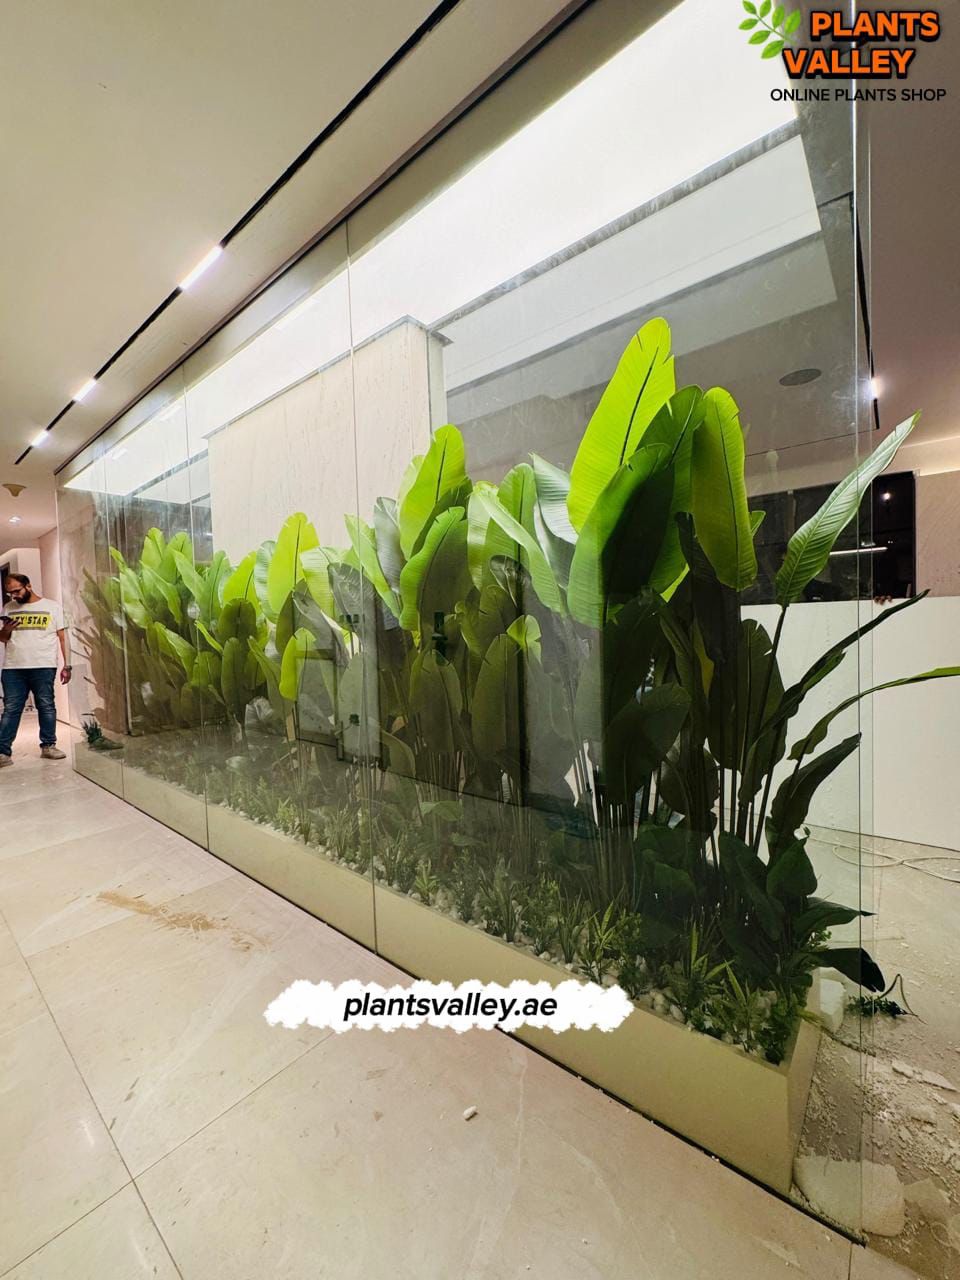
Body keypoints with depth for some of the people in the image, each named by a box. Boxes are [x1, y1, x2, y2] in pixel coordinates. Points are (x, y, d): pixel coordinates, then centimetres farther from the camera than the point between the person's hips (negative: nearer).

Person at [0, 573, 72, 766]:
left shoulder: (52, 606, 4)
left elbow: (63, 637, 2)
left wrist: (67, 665, -4)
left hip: (43, 667, -3)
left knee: (46, 706, 3)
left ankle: (48, 746, 11)